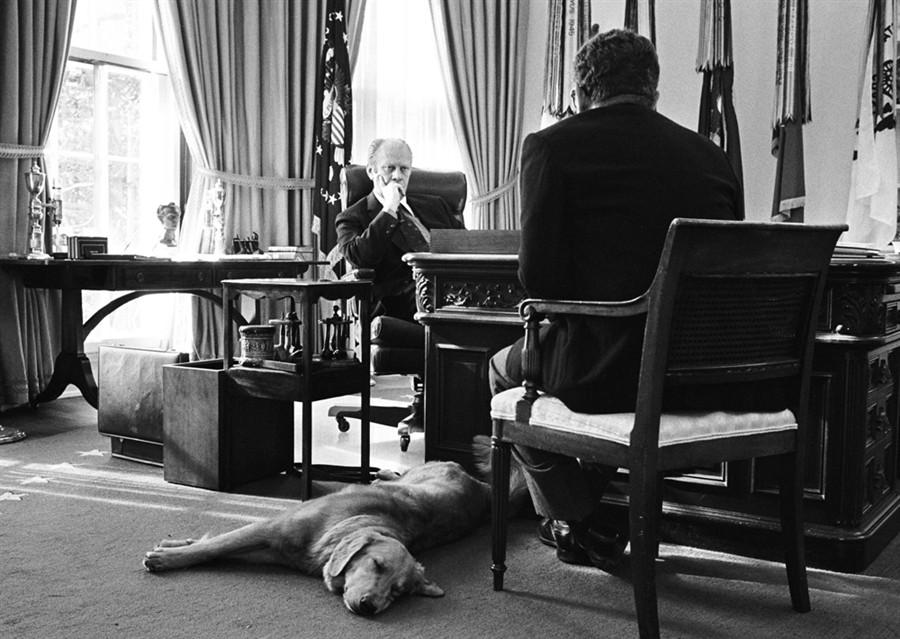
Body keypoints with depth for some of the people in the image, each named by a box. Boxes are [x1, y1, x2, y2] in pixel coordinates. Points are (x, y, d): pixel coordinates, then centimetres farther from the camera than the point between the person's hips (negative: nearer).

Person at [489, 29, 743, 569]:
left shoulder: (553, 146, -6)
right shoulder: (711, 155, 8)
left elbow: (539, 275, -12)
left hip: (607, 370, -6)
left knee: (504, 369, 25)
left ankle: (585, 528, 27)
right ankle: (587, 502, 46)